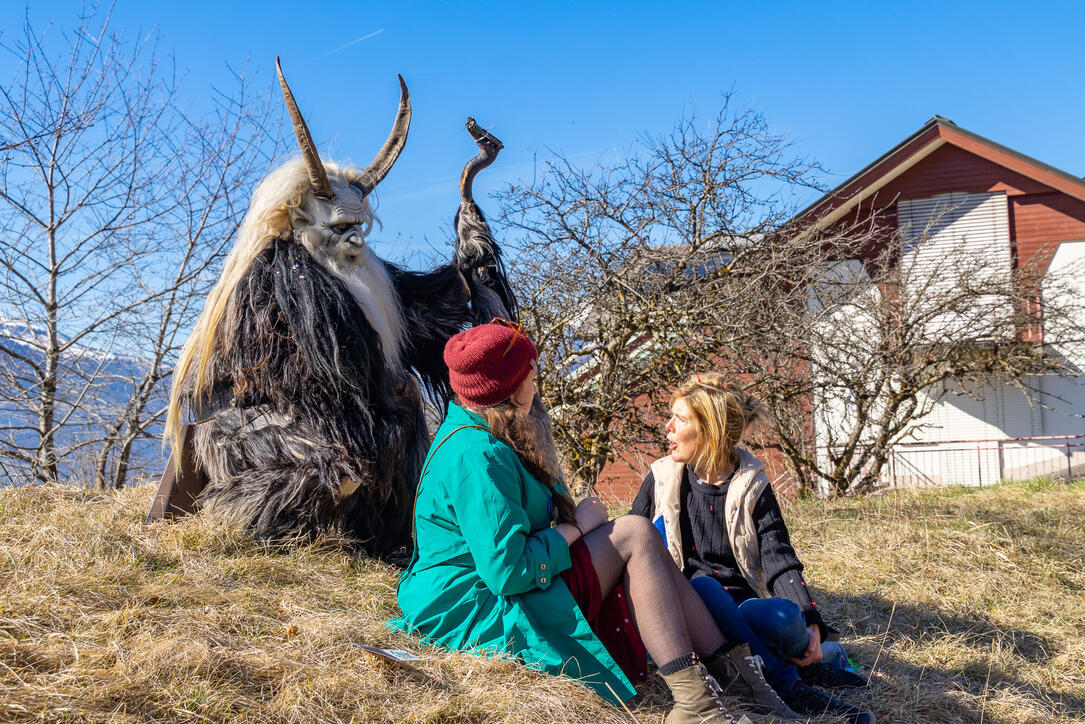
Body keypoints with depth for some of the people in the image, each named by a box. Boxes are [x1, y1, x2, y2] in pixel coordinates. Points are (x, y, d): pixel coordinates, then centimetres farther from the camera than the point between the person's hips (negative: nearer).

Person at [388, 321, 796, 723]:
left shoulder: (475, 436, 13)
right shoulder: (477, 456, -22)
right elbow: (509, 572, -27)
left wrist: (574, 519, 6)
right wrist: (575, 527, -12)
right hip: (477, 617, -10)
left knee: (640, 543, 1)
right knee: (635, 535, -14)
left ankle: (726, 666, -4)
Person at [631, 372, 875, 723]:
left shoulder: (752, 486, 3)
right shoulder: (662, 478, 7)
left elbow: (779, 561, -6)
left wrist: (811, 625, -21)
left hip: (743, 605, -1)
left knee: (783, 616, -37)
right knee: (701, 586, -37)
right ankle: (791, 686, -29)